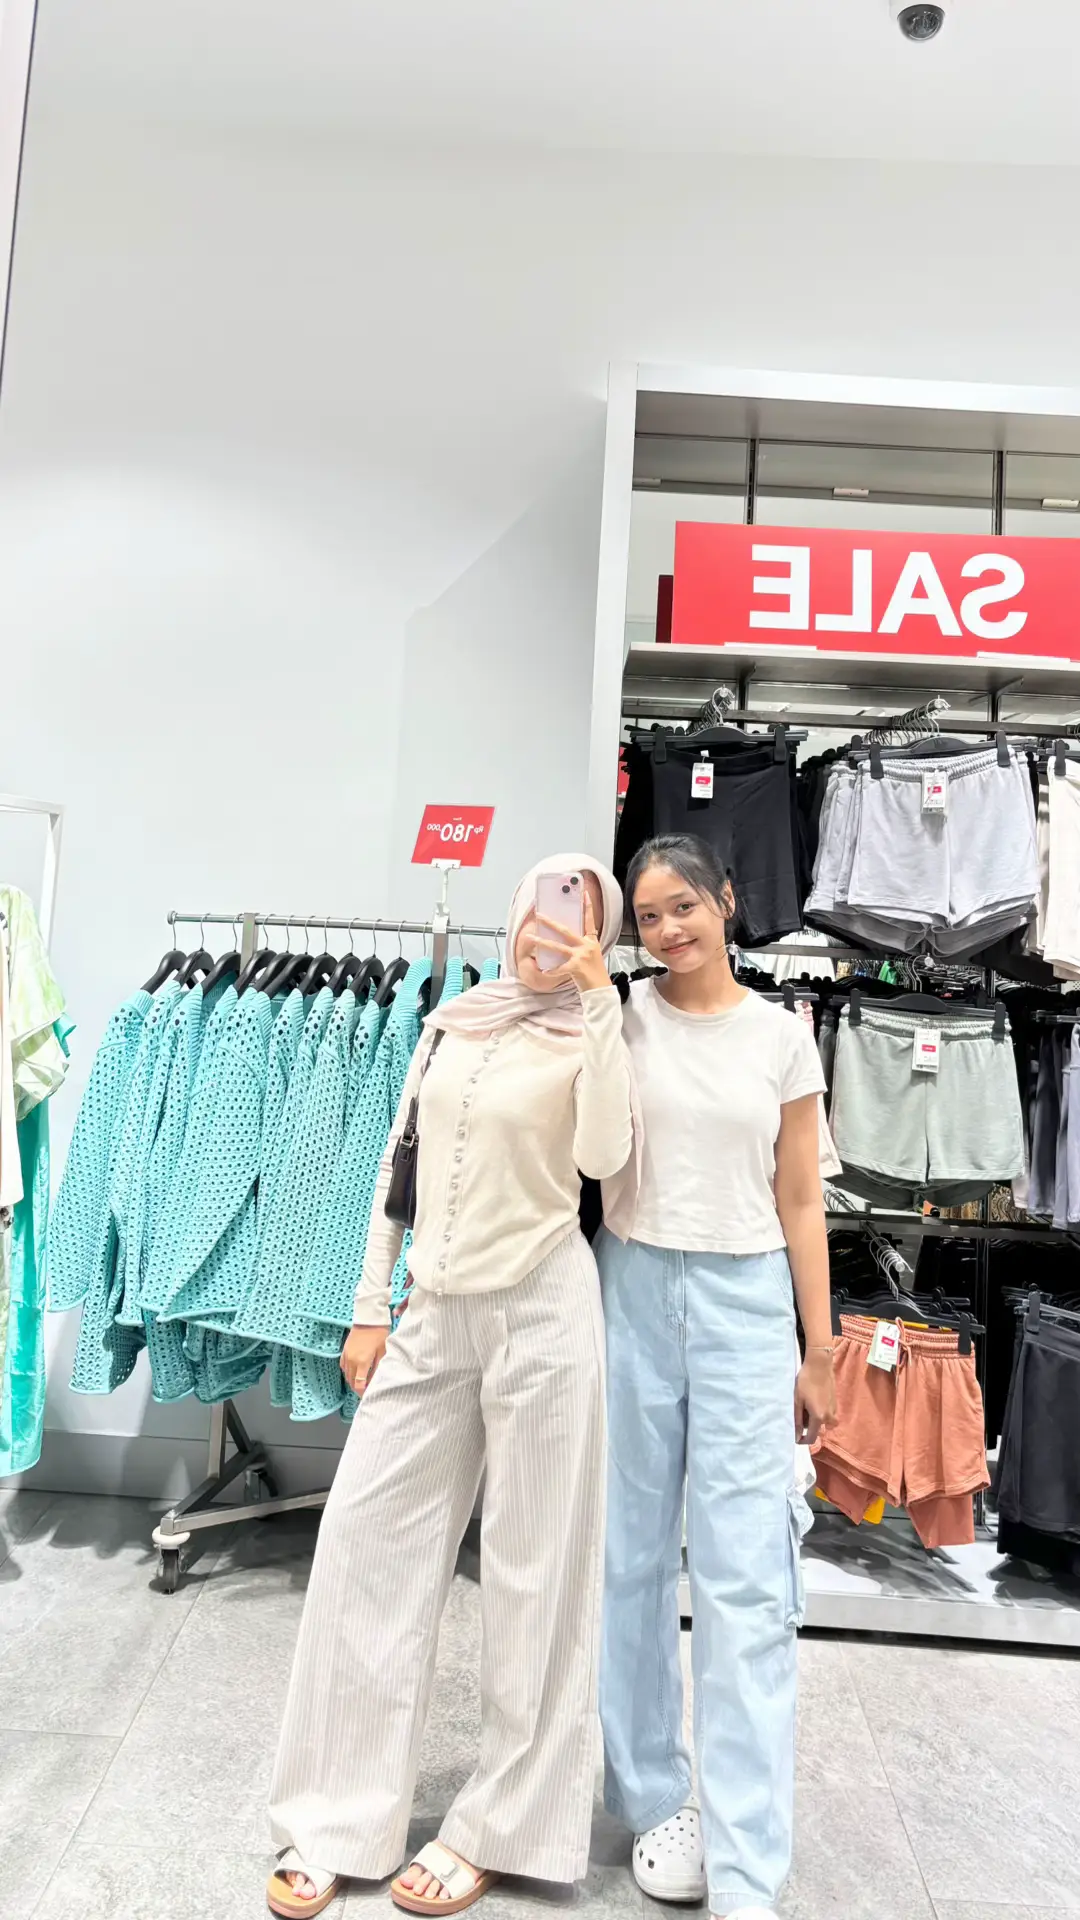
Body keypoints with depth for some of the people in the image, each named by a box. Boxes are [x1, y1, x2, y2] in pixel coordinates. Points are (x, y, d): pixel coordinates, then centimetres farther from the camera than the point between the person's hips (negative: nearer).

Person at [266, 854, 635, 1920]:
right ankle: (334, 1823, 24)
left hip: (541, 1307, -4)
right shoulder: (448, 1024, 9)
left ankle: (497, 1827, 26)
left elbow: (604, 1155, -21)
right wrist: (371, 1307, 8)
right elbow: (399, 1168, 11)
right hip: (433, 1313, 4)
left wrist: (600, 1002, -20)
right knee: (365, 1537, 7)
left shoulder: (589, 1034, -1)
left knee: (531, 1563, 7)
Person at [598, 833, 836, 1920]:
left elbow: (800, 1203, 5)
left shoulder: (782, 1037, 2)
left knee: (749, 1578, 0)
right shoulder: (620, 1019, 0)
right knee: (632, 1556, 10)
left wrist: (819, 1352, 5)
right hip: (633, 1290, 1)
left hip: (746, 1301, 0)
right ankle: (655, 1797, 30)